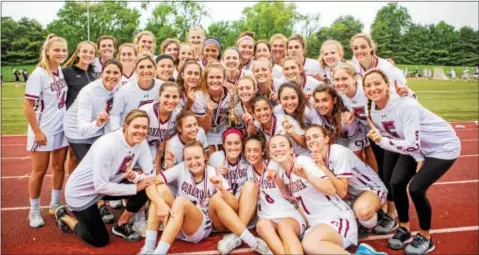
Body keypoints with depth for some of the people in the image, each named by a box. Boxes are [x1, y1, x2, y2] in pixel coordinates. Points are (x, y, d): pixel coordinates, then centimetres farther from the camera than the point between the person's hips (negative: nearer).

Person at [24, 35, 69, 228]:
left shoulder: (62, 72, 1)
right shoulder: (39, 74, -16)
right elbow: (28, 106, -16)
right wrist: (37, 132, -16)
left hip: (61, 129, 6)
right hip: (43, 131, -6)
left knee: (59, 167, 13)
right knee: (39, 171, 6)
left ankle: (55, 205, 29)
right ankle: (34, 211, 22)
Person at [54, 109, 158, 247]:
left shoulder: (141, 142, -14)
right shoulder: (107, 145, -34)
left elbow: (151, 173, -13)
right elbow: (101, 187, -32)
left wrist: (136, 177, -34)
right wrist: (135, 187, -26)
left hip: (108, 184, 6)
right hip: (81, 192, -6)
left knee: (145, 190, -15)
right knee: (100, 240, 2)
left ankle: (121, 226, 9)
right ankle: (64, 217, 26)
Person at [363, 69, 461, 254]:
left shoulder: (405, 105, -33)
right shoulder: (373, 111, -11)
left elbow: (413, 144, -34)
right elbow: (396, 137, -2)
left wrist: (381, 141, -43)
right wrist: (418, 159, -9)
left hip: (442, 147, -7)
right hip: (416, 148, 7)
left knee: (415, 188, -15)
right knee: (396, 182, -4)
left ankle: (425, 238, 9)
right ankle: (404, 228, 20)